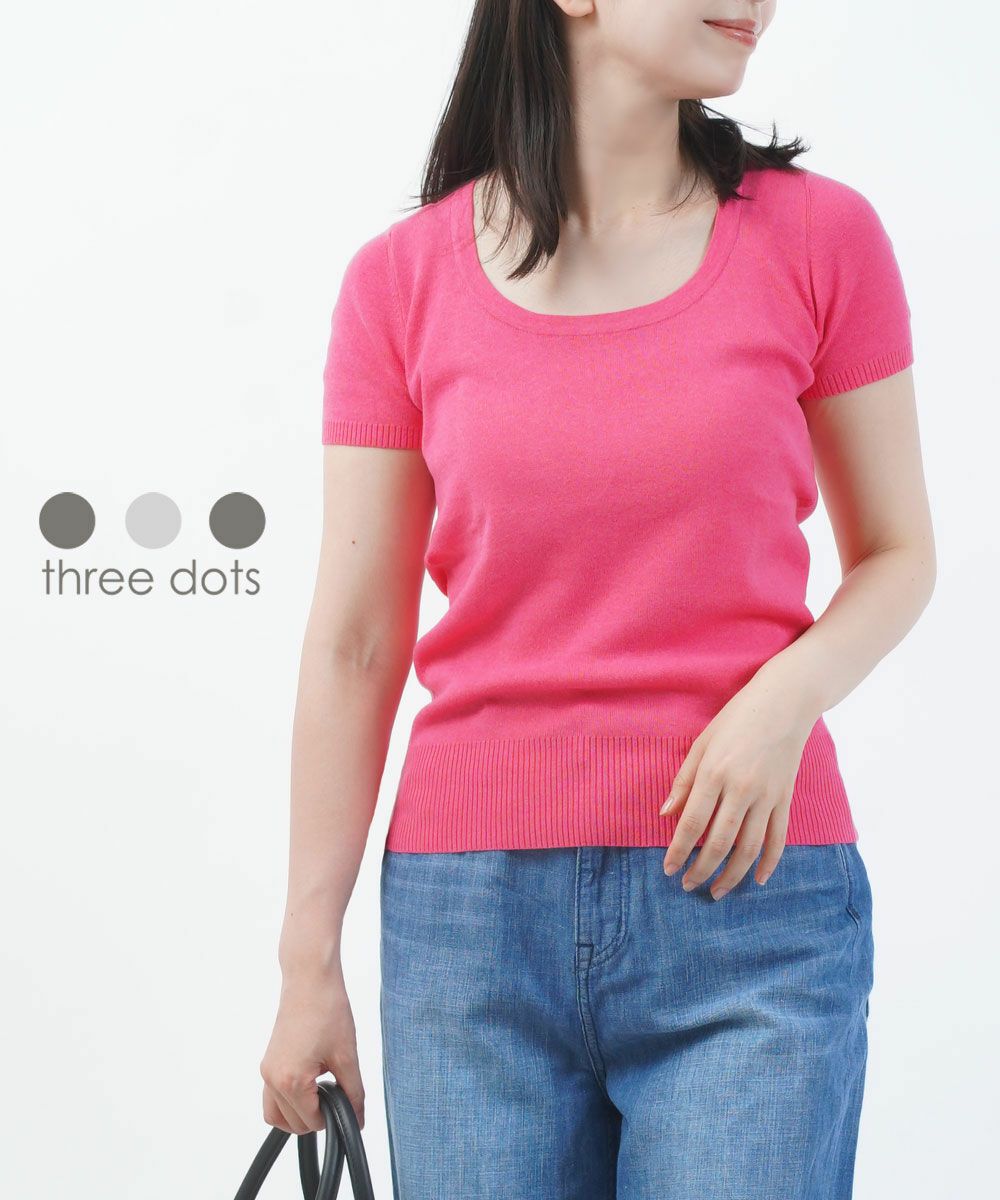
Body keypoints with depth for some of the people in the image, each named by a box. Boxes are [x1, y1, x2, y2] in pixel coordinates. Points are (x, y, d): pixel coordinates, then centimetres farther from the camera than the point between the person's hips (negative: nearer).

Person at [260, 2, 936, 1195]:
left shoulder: (817, 237, 1)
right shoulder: (403, 280, 2)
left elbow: (897, 553, 9)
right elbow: (355, 642, 3)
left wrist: (785, 696, -12)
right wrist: (308, 959, 3)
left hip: (745, 888, 0)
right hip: (475, 914, 1)